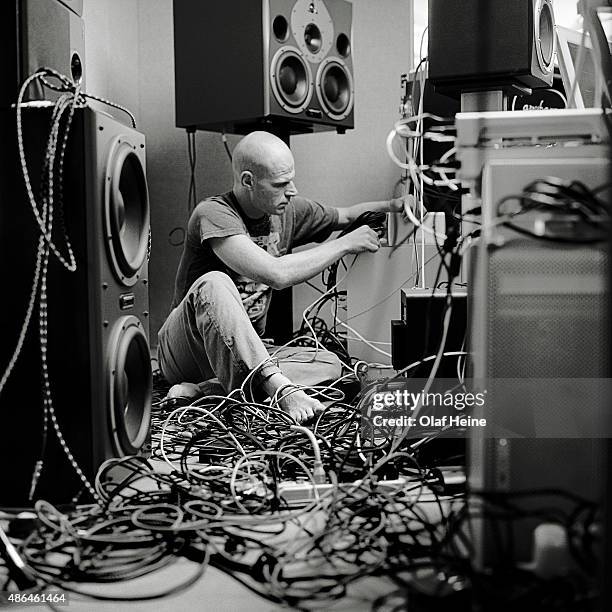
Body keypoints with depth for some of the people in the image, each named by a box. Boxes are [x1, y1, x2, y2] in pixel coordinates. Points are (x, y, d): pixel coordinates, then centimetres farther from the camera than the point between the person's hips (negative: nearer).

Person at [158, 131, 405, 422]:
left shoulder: (288, 210, 3)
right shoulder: (214, 214, -20)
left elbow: (346, 215, 21)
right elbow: (276, 273, -34)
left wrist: (394, 205, 2)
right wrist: (346, 244, -23)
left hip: (248, 352, 6)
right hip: (183, 351, -6)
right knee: (214, 284, -37)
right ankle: (279, 387, -43)